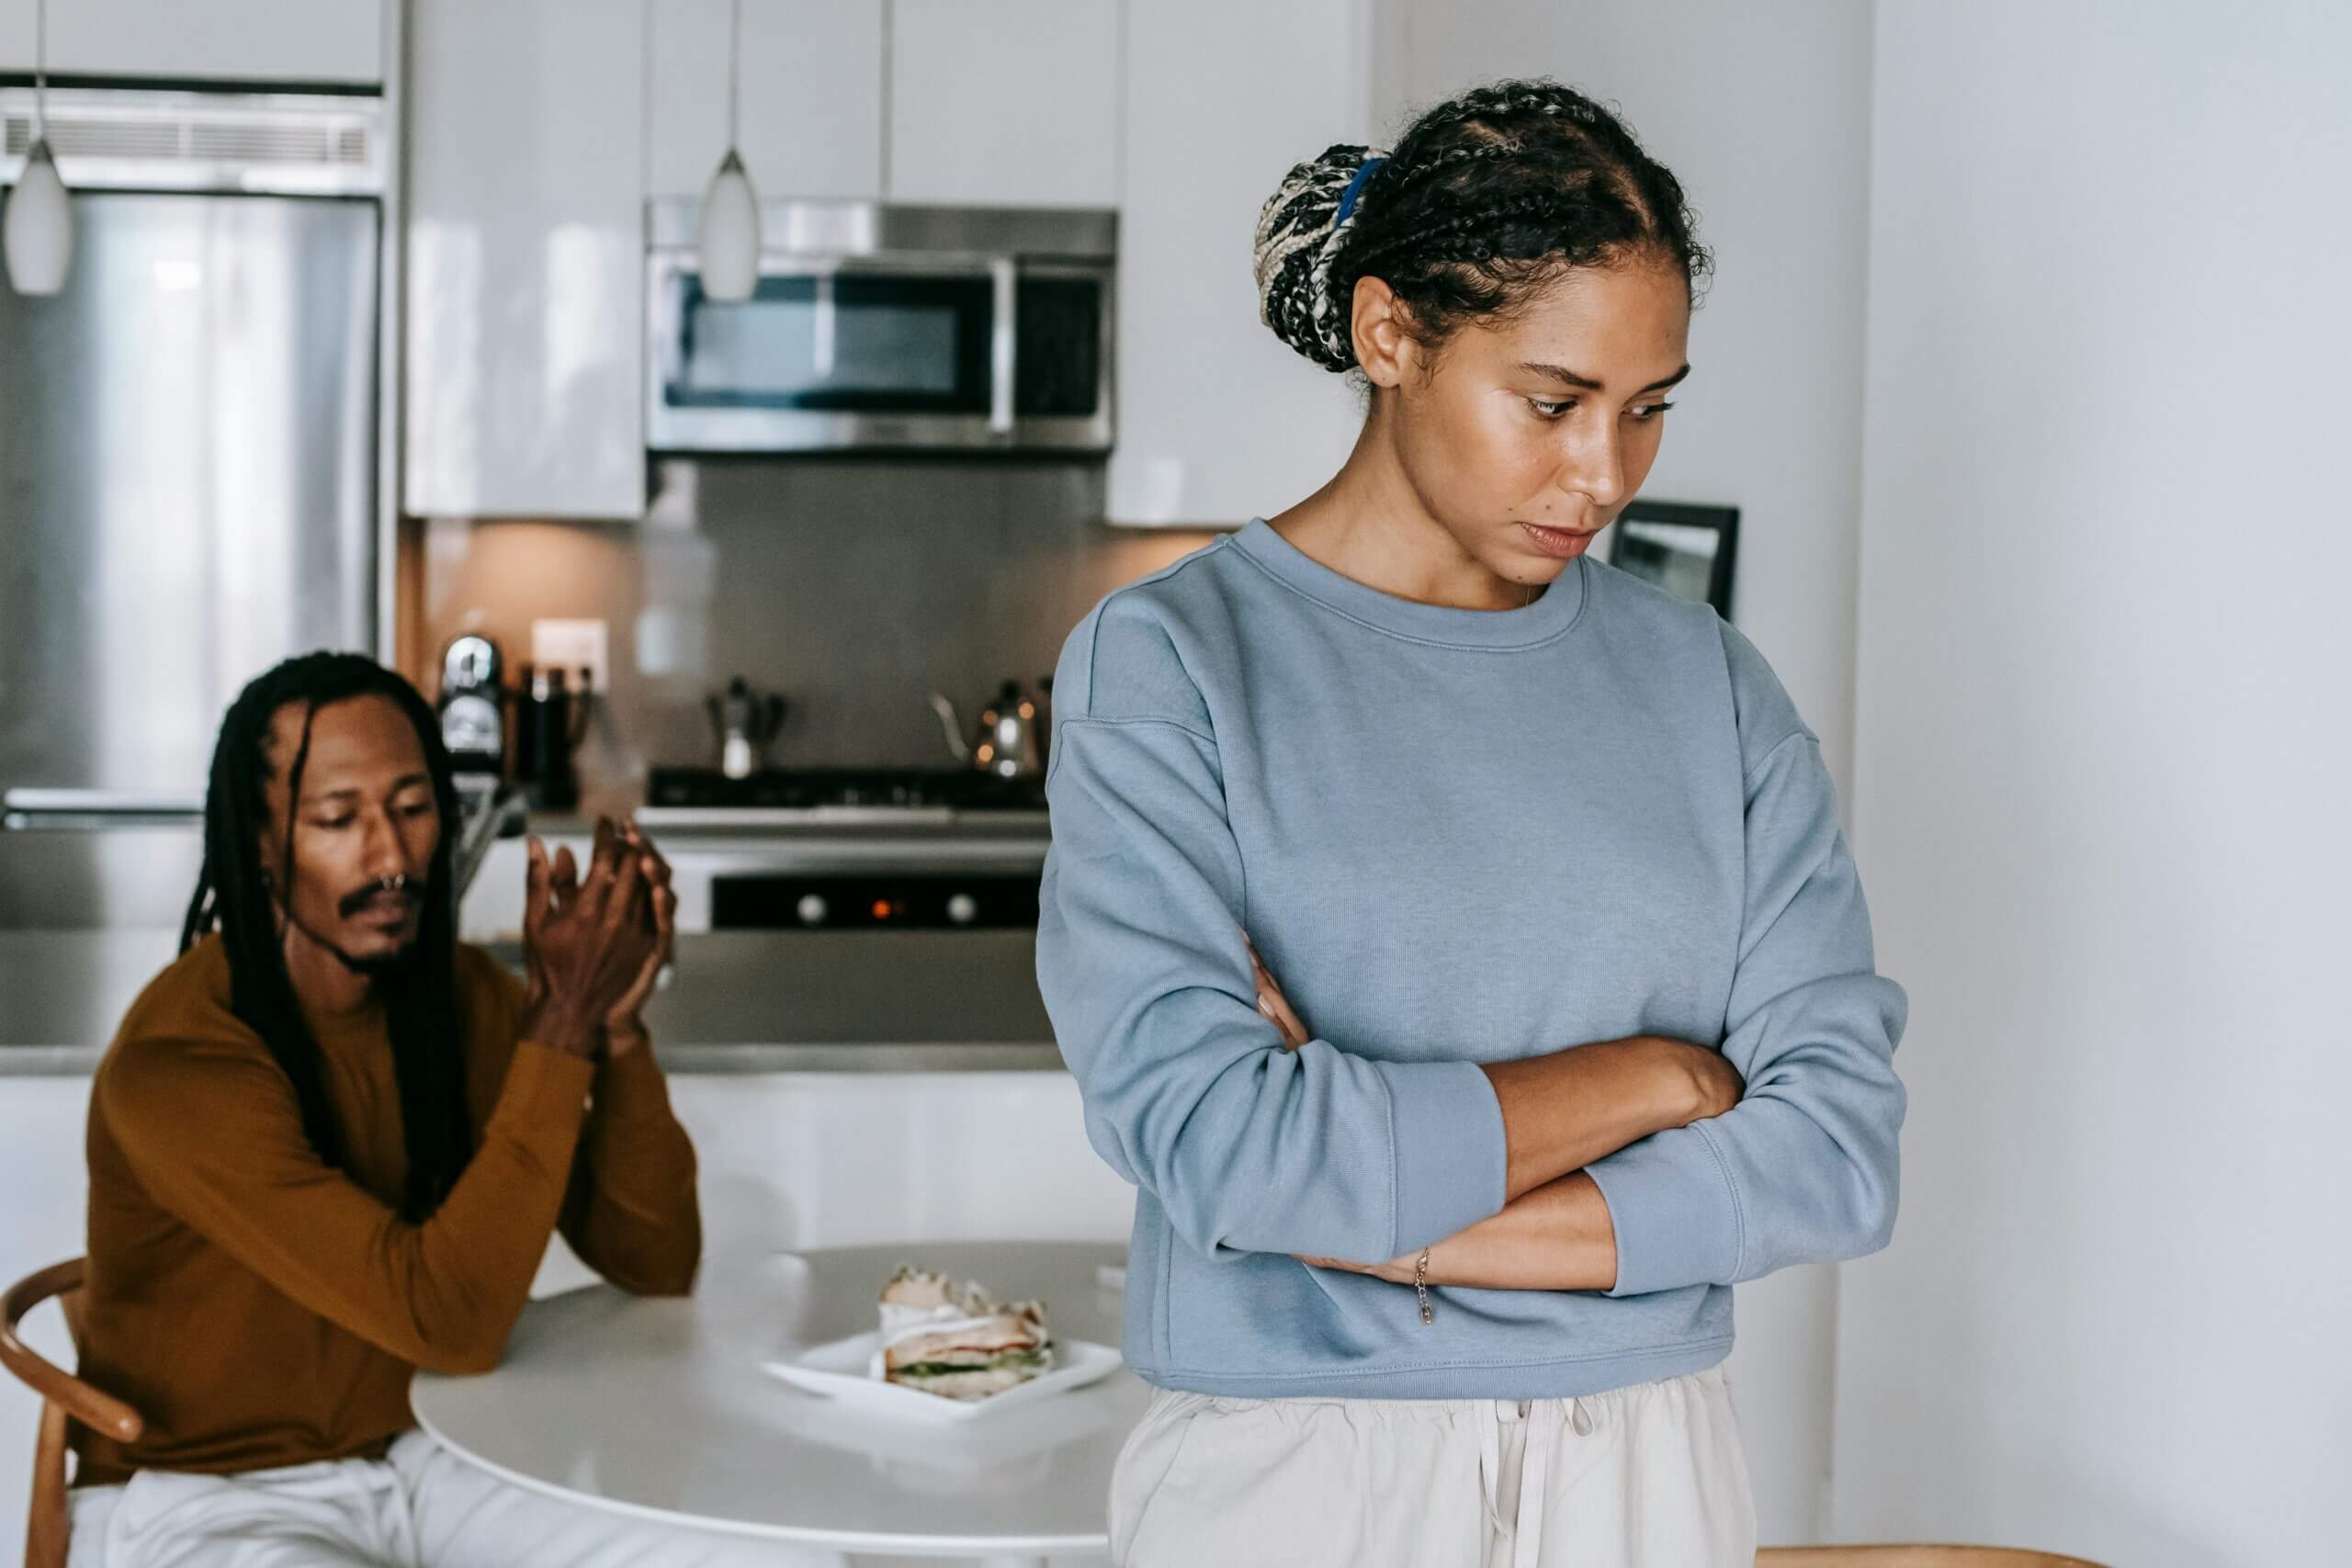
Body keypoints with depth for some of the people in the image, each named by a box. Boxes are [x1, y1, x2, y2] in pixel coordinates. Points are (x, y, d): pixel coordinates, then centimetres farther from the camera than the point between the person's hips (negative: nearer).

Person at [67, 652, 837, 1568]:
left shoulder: (464, 996, -2)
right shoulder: (176, 1060, -22)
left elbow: (656, 1264, -2)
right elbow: (451, 1319, -28)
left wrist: (615, 1027, -17)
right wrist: (560, 1027, -28)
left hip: (416, 1461, 6)